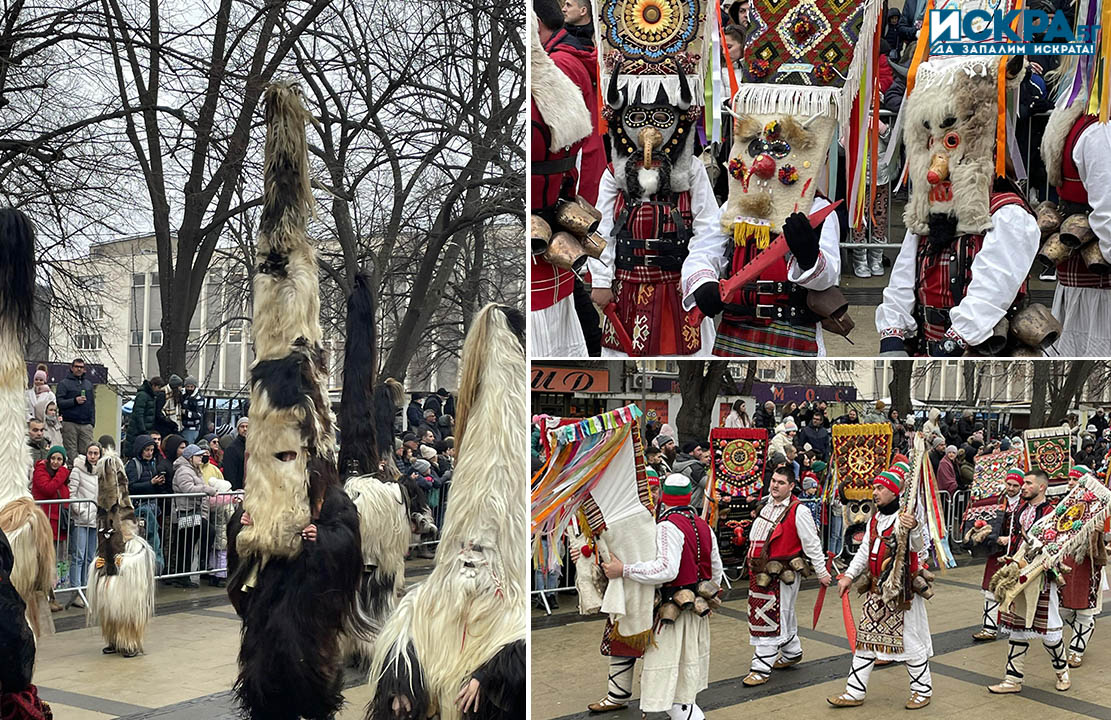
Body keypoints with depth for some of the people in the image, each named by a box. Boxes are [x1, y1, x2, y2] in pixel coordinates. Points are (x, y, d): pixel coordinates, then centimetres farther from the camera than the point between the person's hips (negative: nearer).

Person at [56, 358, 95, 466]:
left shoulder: (88, 383, 20)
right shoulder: (64, 383, 5)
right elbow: (59, 403, -4)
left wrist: (92, 421, 12)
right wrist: (74, 401, -16)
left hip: (86, 424, 4)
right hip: (70, 423, -4)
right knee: (71, 453, -4)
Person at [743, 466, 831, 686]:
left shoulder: (798, 512, -14)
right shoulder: (765, 505, 9)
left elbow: (812, 544, -9)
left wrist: (822, 572, -5)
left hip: (782, 574, -8)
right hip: (760, 571, 8)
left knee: (771, 620, -6)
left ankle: (761, 668, -3)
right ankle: (792, 652, 39)